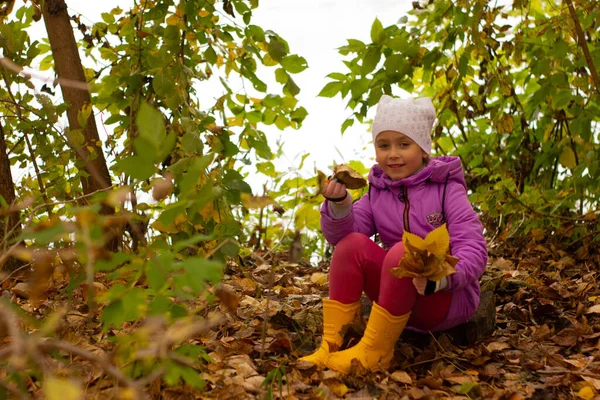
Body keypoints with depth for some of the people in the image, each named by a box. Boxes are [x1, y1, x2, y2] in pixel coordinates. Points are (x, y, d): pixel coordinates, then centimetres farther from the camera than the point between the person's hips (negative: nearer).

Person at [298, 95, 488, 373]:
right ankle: (331, 344, -17)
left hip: (450, 297, -4)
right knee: (353, 244, -17)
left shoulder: (447, 190, -7)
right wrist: (338, 204, -26)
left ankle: (373, 353, -25)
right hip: (400, 298, 5)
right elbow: (340, 235, -5)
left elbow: (473, 250, -17)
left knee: (401, 252, -32)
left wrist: (438, 278, -36)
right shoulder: (378, 192, 7)